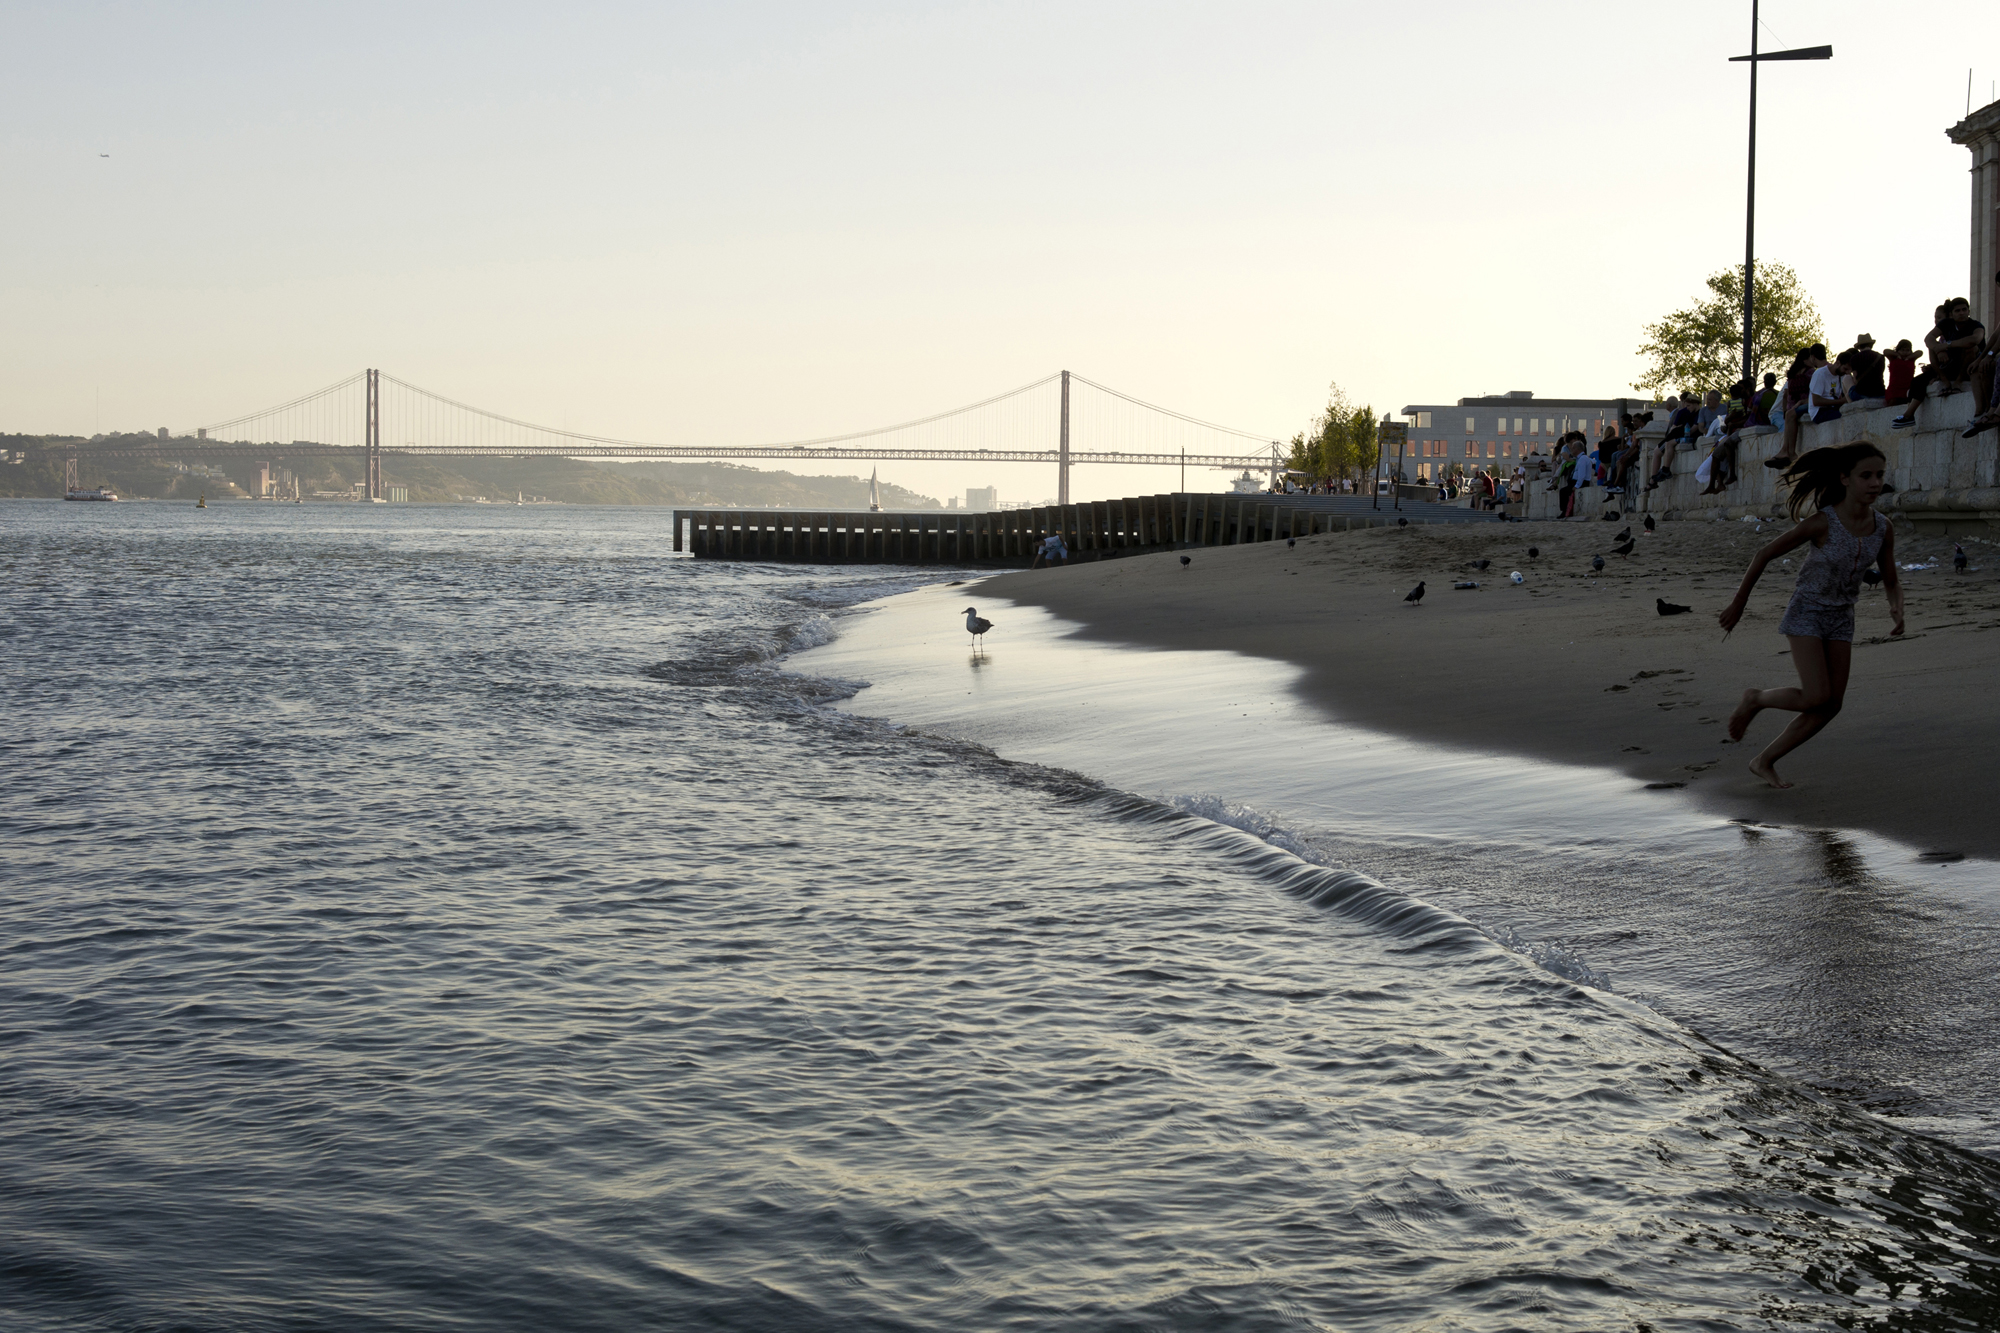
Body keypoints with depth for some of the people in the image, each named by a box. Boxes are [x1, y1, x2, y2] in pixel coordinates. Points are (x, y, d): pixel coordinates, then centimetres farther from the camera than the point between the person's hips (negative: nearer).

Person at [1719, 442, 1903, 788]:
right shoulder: (1822, 522, -20)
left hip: (1841, 618, 5)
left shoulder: (1883, 529, -6)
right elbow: (1765, 554, -10)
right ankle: (1756, 699, 12)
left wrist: (1897, 608, -19)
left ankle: (1765, 762, 12)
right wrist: (1739, 602, -5)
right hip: (1805, 614, -5)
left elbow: (1891, 582, 5)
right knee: (1817, 698, -17)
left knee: (1831, 706, -1)